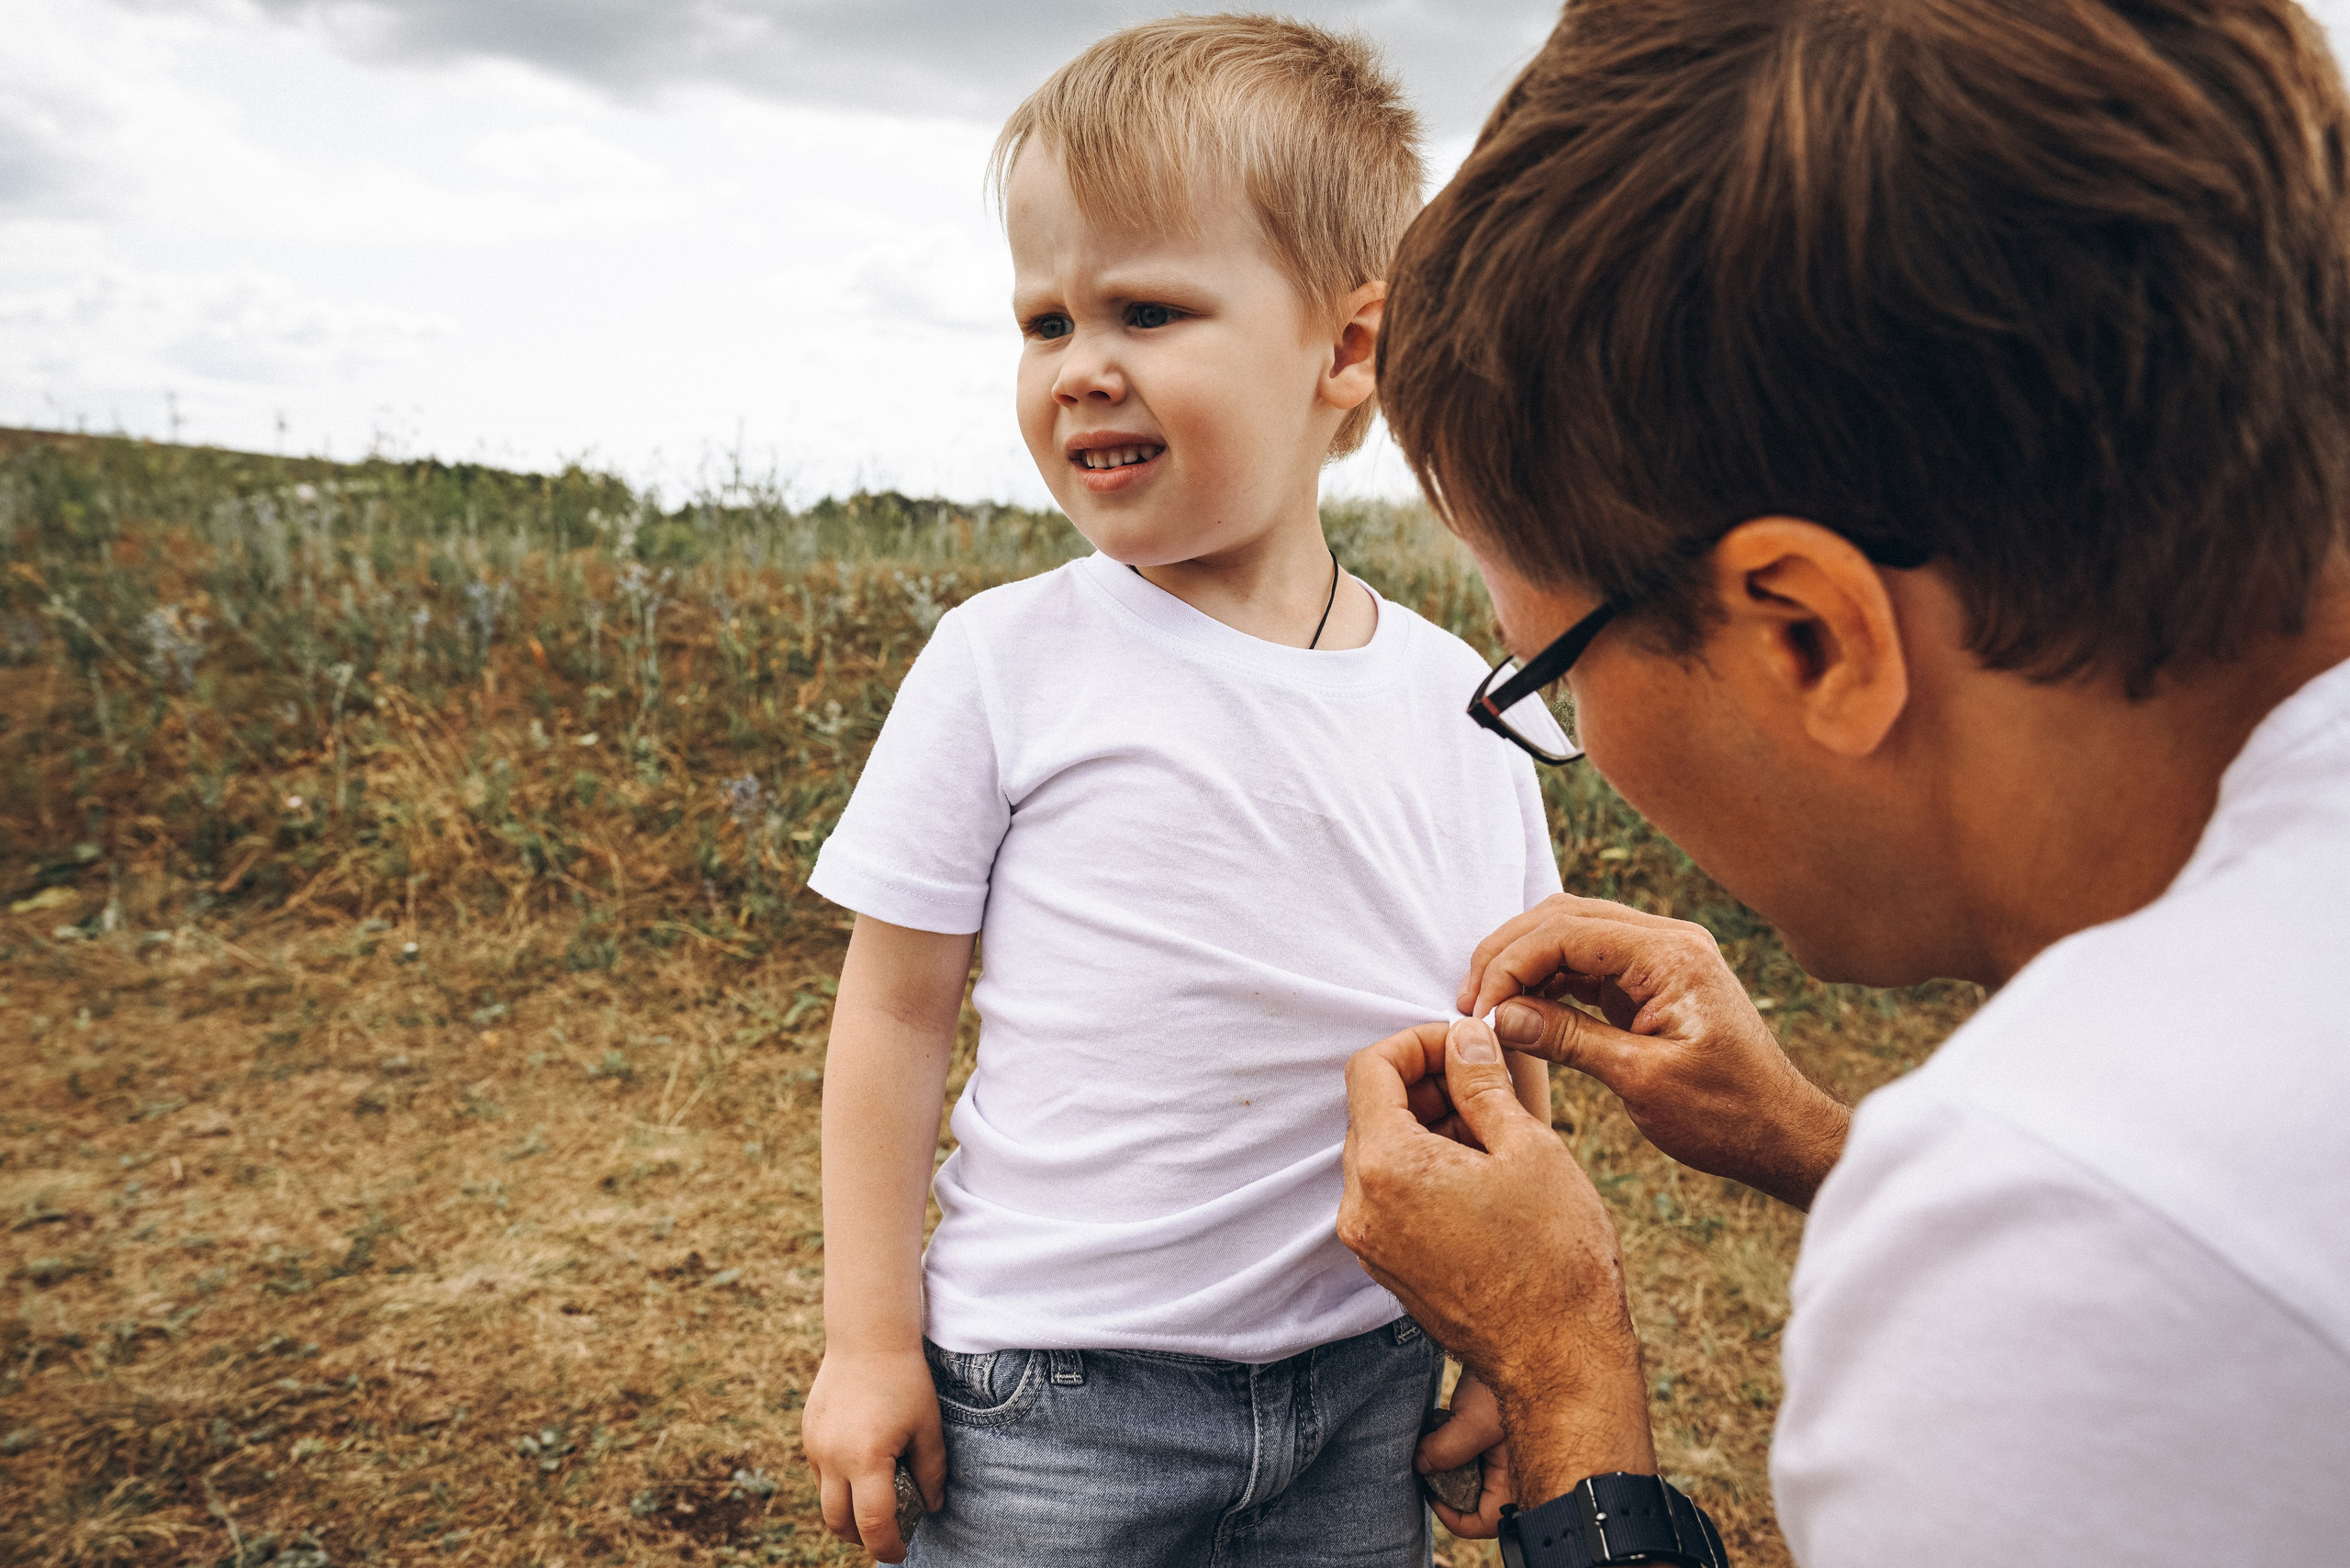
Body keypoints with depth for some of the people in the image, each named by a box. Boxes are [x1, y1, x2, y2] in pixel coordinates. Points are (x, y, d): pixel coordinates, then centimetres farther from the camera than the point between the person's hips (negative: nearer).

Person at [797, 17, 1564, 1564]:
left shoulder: (1457, 701, -3)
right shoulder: (1004, 661, -10)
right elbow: (897, 1013, -4)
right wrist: (872, 1342, -3)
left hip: (1367, 1379, 3)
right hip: (1056, 1385, -2)